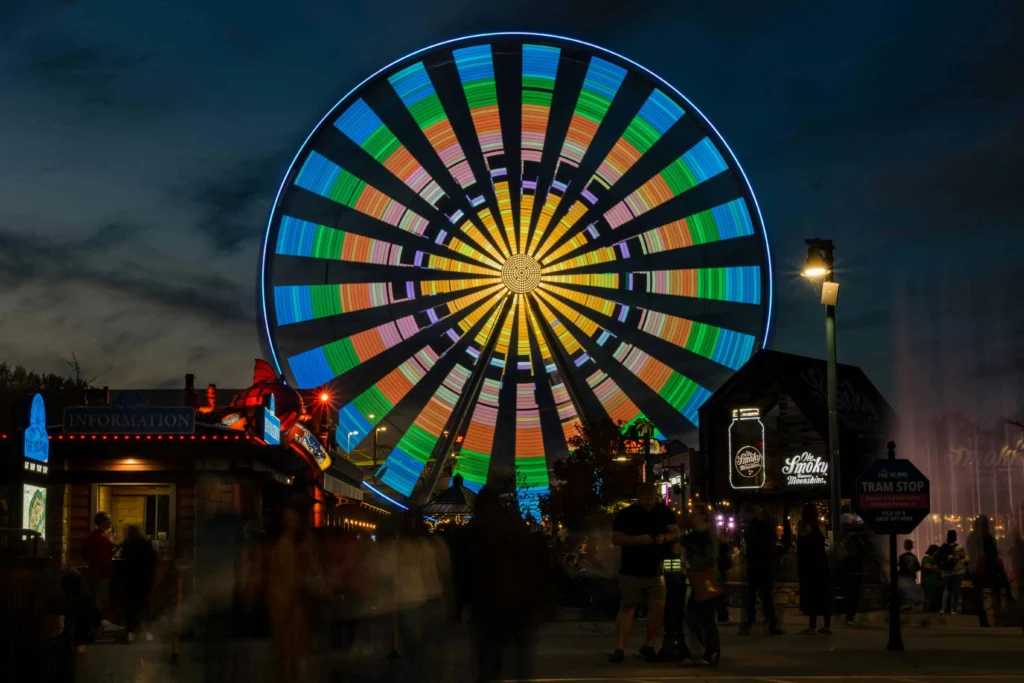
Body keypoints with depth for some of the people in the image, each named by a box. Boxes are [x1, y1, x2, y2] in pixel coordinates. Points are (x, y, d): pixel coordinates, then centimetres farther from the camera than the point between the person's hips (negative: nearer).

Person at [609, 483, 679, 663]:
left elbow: (676, 532, 8)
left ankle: (649, 645, 12)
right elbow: (615, 538, -7)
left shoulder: (664, 511, 6)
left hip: (655, 570, 2)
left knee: (658, 607, -4)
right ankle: (620, 647, 1)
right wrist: (637, 539, -22)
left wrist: (665, 538, -15)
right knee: (628, 607, 0)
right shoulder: (625, 514, -2)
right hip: (631, 570, -2)